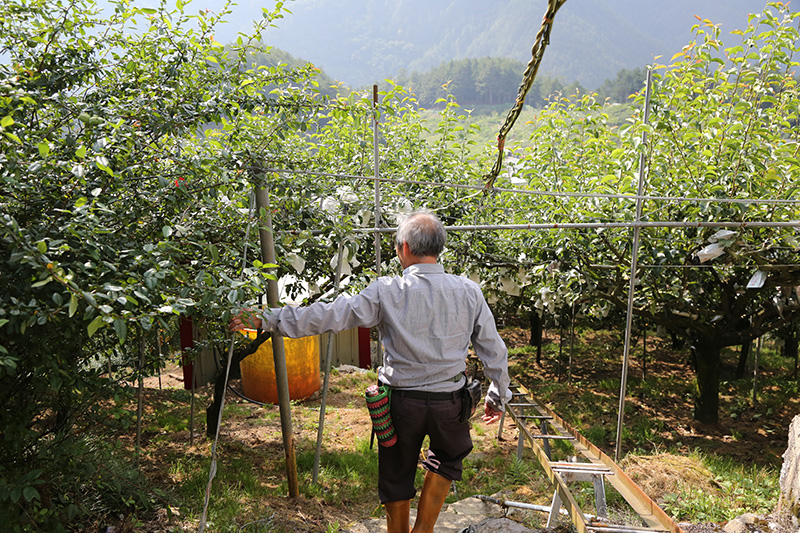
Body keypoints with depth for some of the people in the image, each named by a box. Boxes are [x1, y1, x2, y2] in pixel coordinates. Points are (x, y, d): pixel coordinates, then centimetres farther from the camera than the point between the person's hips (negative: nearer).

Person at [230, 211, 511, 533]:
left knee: (396, 476, 20)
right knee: (448, 458, 30)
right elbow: (493, 351, 1)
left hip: (402, 402, -1)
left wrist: (266, 319, -5)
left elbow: (327, 316, -13)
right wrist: (498, 395, 17)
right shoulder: (468, 292, -6)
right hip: (450, 402, 2)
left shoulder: (387, 292, -14)